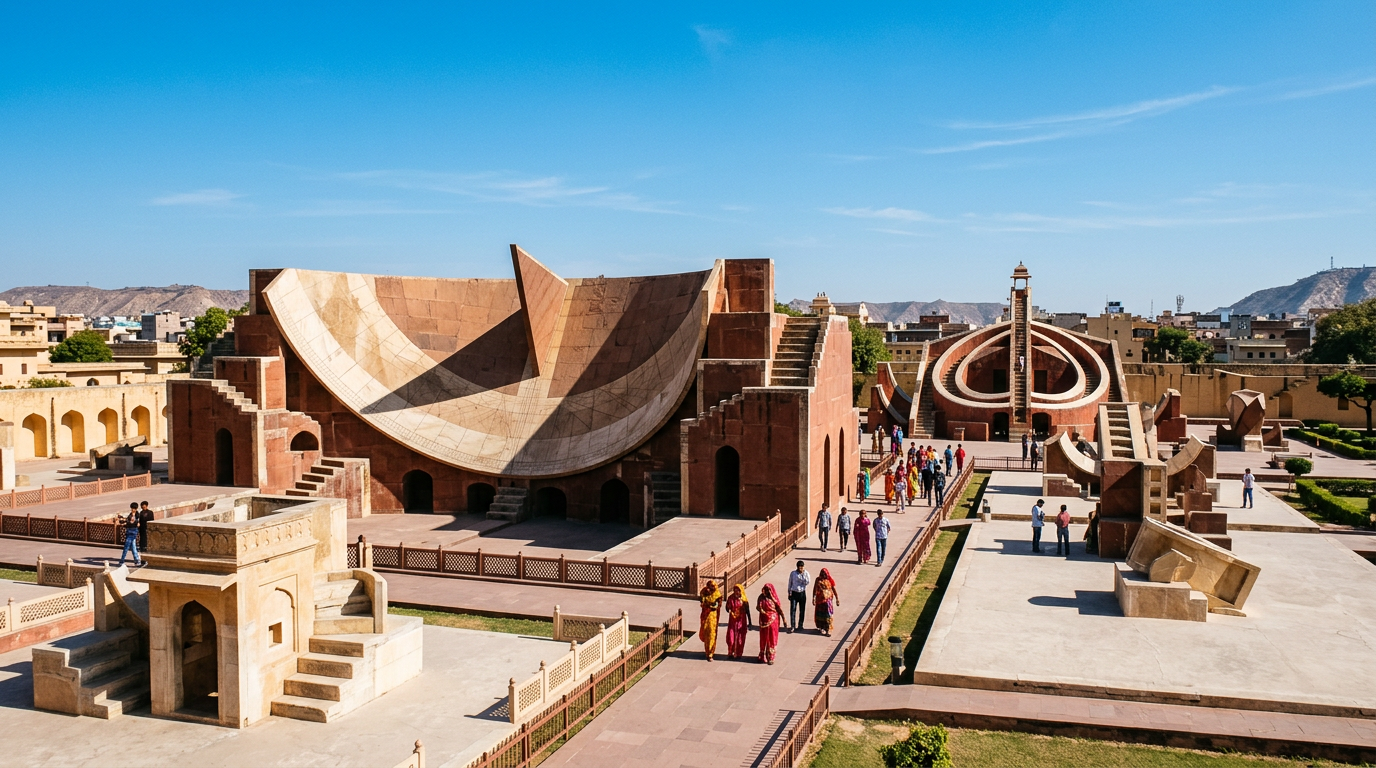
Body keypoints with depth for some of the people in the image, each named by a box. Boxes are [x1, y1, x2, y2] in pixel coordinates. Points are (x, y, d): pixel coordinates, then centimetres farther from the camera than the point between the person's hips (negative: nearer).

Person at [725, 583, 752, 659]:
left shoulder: (744, 600, -7)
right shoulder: (730, 598, -4)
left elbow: (747, 612, -2)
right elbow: (727, 608, 1)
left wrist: (749, 623, -1)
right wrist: (729, 610, -24)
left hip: (741, 621, -1)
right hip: (732, 621, 1)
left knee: (740, 638, 5)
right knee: (731, 638, -2)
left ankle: (738, 654, 21)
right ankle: (730, 653, 17)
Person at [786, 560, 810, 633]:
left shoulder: (806, 573, -4)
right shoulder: (793, 573, -3)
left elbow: (808, 582, -16)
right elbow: (790, 583, 4)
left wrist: (803, 575, -23)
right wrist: (789, 593, 5)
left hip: (802, 593, 1)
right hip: (794, 593, -1)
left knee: (802, 610, 9)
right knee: (792, 609, -9)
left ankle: (800, 625, 24)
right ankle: (792, 626, -10)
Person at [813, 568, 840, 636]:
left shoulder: (830, 580, -4)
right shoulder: (818, 580, 1)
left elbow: (834, 590, -2)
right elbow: (814, 589, 5)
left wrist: (837, 599, -4)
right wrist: (813, 598, 2)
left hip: (828, 599, -2)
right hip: (819, 599, 2)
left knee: (828, 615, -6)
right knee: (820, 614, 11)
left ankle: (828, 630, -4)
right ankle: (821, 627, 29)